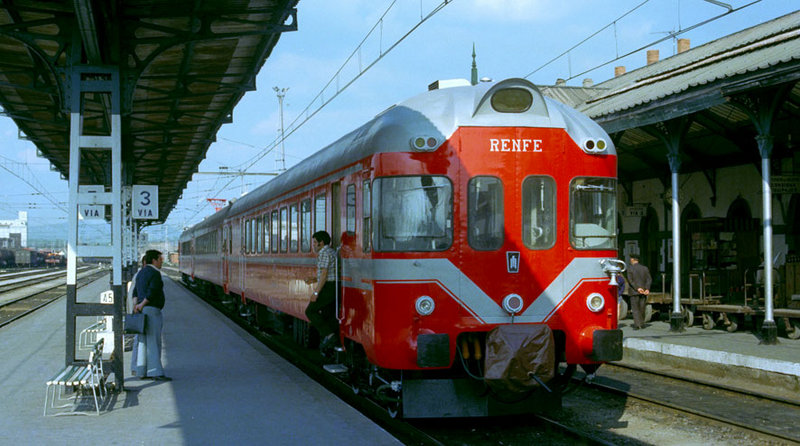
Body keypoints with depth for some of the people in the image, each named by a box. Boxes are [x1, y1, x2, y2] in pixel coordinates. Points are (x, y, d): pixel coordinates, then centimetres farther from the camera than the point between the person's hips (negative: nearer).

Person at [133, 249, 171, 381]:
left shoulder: (141, 273, 17)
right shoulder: (155, 273, -12)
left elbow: (136, 291, 16)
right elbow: (152, 291, -21)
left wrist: (137, 305, 3)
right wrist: (142, 305, -12)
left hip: (143, 310, 9)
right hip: (152, 310, -9)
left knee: (144, 342, 10)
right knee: (153, 342, -11)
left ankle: (142, 372, 11)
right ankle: (156, 372, -15)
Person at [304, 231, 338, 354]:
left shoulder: (324, 253, -12)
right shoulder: (332, 252, 19)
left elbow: (324, 274, -19)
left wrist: (316, 292, -19)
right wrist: (315, 280, 18)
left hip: (327, 288, -10)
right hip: (335, 288, 10)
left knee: (311, 311, -2)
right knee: (329, 315, 10)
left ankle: (328, 335, -11)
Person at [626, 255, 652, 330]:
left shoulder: (630, 268, -4)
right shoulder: (645, 268, 7)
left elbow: (630, 280, -14)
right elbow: (649, 279, -2)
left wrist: (637, 288, -15)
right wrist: (647, 289, -11)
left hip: (634, 292, -3)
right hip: (644, 291, 3)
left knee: (635, 309, 1)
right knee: (642, 308, 15)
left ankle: (637, 324, -11)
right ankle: (642, 323, 20)